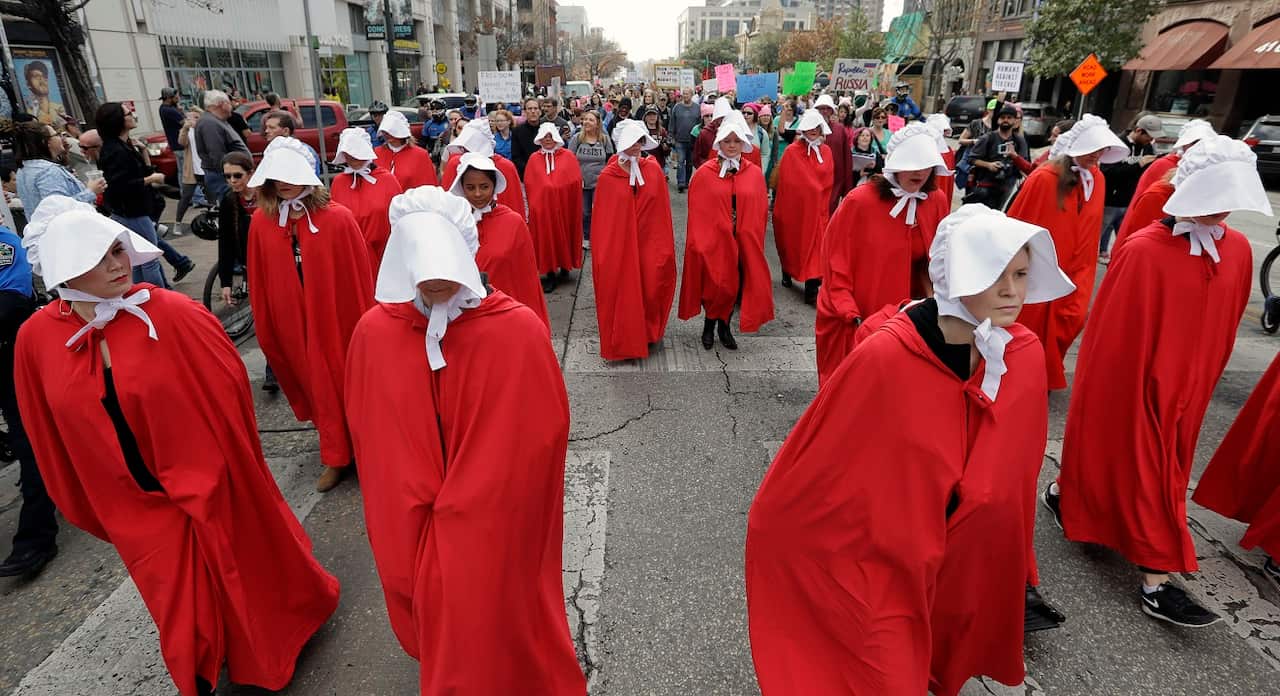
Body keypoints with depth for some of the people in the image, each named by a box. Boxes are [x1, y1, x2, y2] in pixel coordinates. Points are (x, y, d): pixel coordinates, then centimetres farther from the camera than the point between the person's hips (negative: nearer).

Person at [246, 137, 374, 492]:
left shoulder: (338, 218, -15)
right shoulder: (261, 222, -3)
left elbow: (360, 276, -11)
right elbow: (259, 282, 3)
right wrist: (265, 327, 7)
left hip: (338, 318, -3)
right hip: (293, 323, 4)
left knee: (348, 382, 11)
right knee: (318, 386, 17)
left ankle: (353, 449, 32)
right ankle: (336, 456, 35)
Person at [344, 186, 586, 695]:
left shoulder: (519, 330, -19)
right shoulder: (374, 333, -11)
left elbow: (540, 437, -13)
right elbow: (372, 442, -1)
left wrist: (467, 514, -10)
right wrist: (419, 531, -3)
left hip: (498, 532, -2)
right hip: (417, 534, 3)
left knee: (501, 626, 17)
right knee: (437, 628, 25)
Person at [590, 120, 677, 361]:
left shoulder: (653, 171, 0)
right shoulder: (607, 177, -5)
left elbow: (662, 211, 1)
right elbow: (601, 218, -3)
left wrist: (662, 248, -1)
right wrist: (601, 252, -5)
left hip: (647, 245, 1)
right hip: (617, 246, -1)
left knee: (649, 289, 8)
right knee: (619, 294, 6)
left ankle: (647, 334, 32)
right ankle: (621, 342, 23)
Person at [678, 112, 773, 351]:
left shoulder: (755, 173, 3)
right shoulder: (704, 173, -4)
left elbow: (761, 211, 6)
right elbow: (696, 211, -3)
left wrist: (755, 239, 3)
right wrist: (699, 241, -7)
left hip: (744, 243, 3)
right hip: (713, 241, -2)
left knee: (737, 286, 7)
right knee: (715, 286, 1)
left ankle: (724, 326, 28)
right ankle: (709, 325, 26)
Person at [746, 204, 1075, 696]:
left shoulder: (1026, 358, -10)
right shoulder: (885, 357, -27)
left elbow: (1015, 473, 4)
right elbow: (814, 461, -16)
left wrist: (1010, 567, 14)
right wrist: (771, 530, -6)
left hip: (960, 572, 5)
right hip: (871, 569, -5)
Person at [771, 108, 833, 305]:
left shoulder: (826, 151, 6)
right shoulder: (792, 151, -7)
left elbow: (827, 182, 6)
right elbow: (786, 181, -8)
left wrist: (822, 204, 0)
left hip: (817, 207, 3)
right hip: (794, 205, -3)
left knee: (814, 244, -2)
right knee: (791, 241, 11)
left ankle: (812, 290, -1)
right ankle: (787, 273, 37)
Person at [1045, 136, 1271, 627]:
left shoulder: (1237, 250, 0)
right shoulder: (1143, 251, -20)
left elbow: (1224, 328, 10)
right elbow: (1112, 331, -15)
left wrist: (1203, 379, 14)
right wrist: (1118, 390, -9)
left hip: (1186, 383, 6)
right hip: (1133, 381, -6)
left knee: (1161, 462, 19)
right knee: (1145, 468, 4)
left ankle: (1065, 492, 43)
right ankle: (1156, 582, 17)